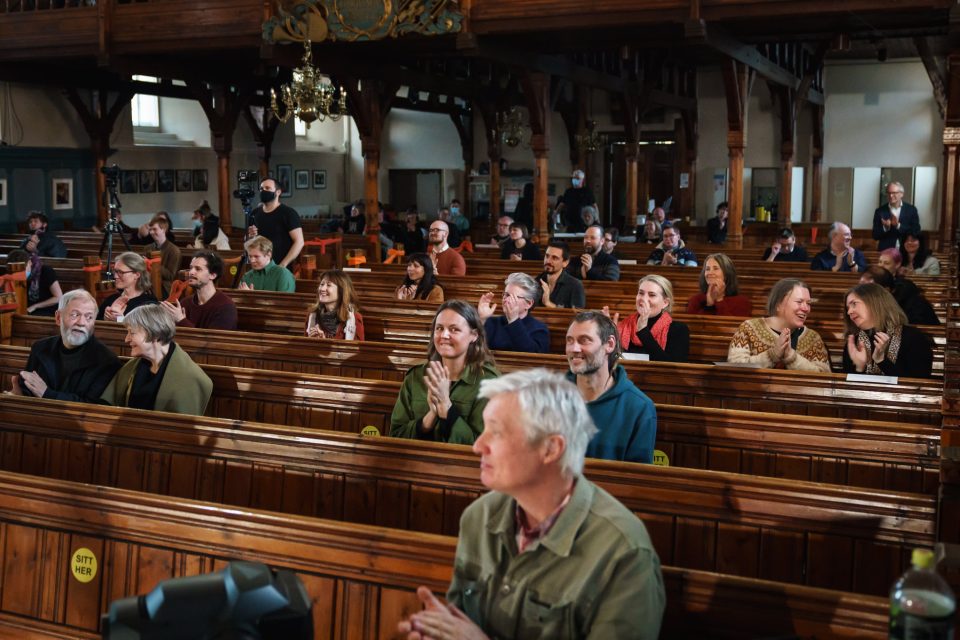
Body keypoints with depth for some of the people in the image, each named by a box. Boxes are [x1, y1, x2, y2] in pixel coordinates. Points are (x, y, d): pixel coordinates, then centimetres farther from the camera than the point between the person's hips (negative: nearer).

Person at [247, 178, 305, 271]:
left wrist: (283, 265, -19)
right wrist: (250, 236, -3)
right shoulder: (255, 214, 10)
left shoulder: (288, 213, -6)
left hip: (281, 270, -5)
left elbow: (299, 242, -12)